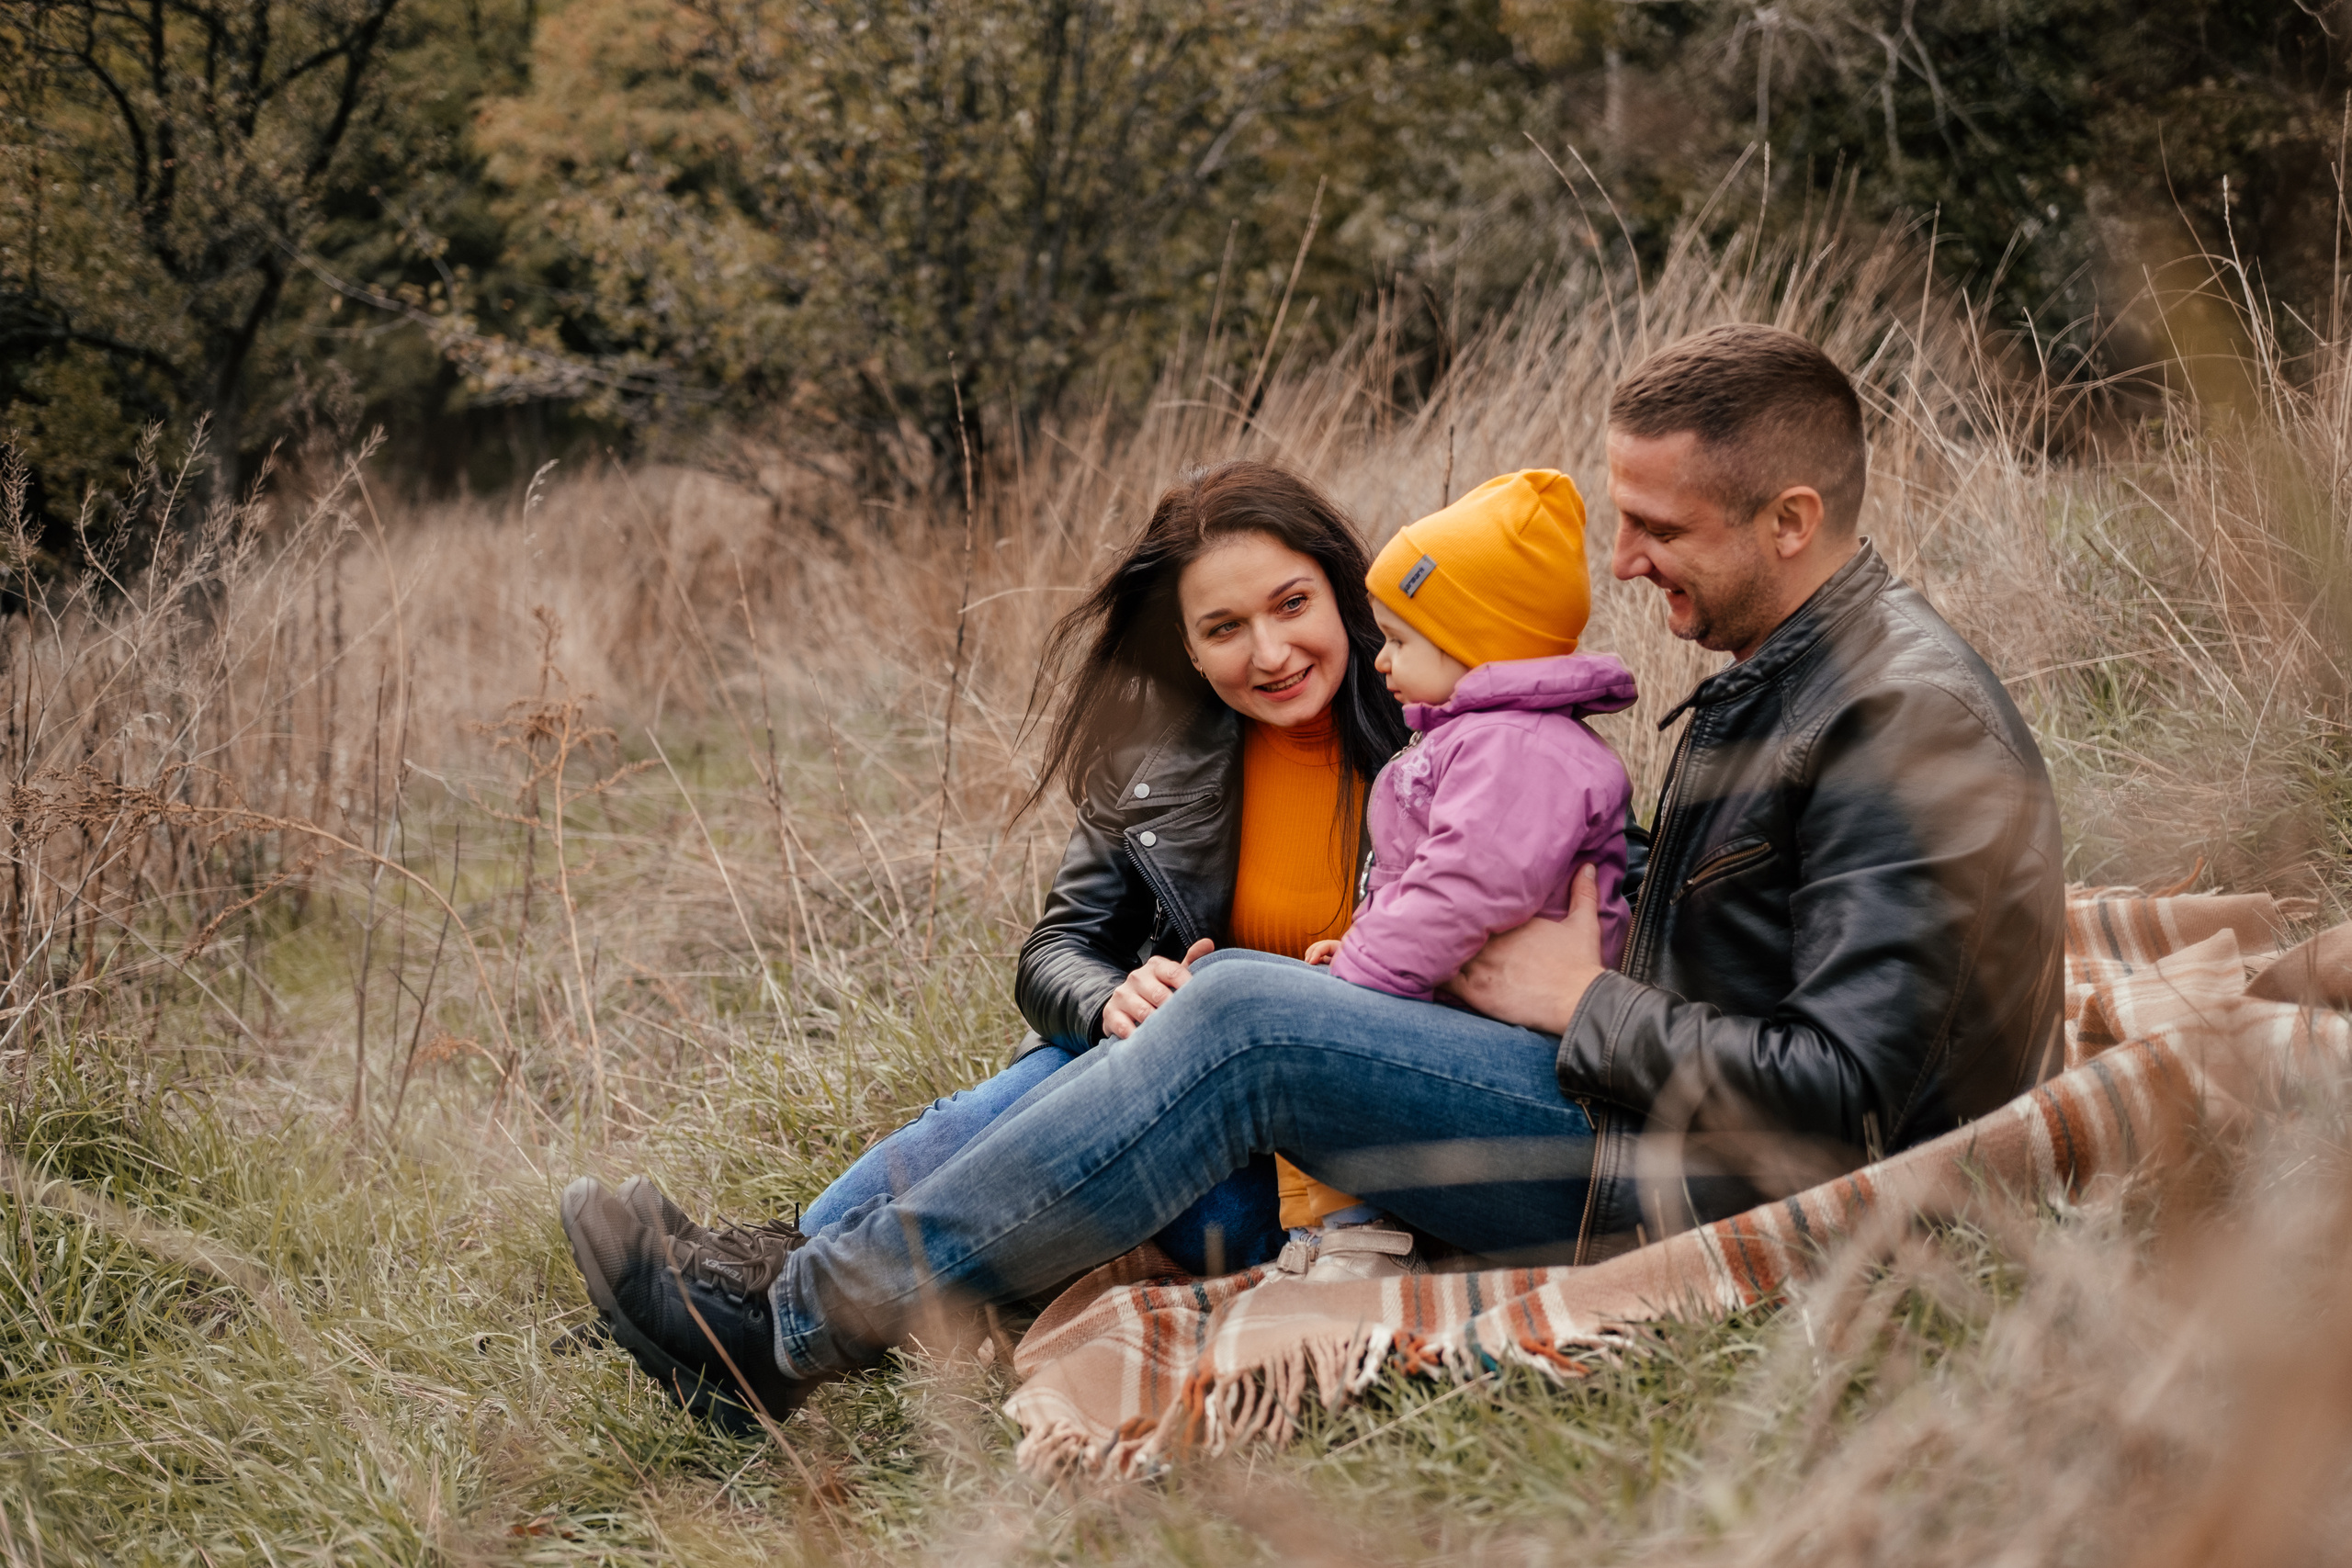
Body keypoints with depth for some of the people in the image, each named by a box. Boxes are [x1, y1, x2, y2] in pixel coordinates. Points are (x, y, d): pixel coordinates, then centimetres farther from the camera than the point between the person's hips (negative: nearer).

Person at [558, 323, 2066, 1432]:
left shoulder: (1909, 727, -18)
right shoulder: (1779, 679, 13)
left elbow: (1846, 1093, -24)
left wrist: (1588, 1008, -12)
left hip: (1741, 1196, -10)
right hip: (1669, 1113, 10)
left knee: (1250, 1022, -20)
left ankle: (802, 1322, -16)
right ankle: (810, 1277, -3)